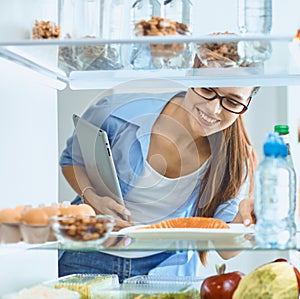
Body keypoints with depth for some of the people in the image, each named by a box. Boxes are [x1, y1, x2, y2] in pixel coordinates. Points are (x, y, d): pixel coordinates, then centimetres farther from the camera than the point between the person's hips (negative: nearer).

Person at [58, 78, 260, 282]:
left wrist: (244, 222, -32)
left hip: (168, 267, 1)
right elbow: (72, 159, 3)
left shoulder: (234, 155, -12)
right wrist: (92, 199, -18)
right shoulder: (118, 111, -18)